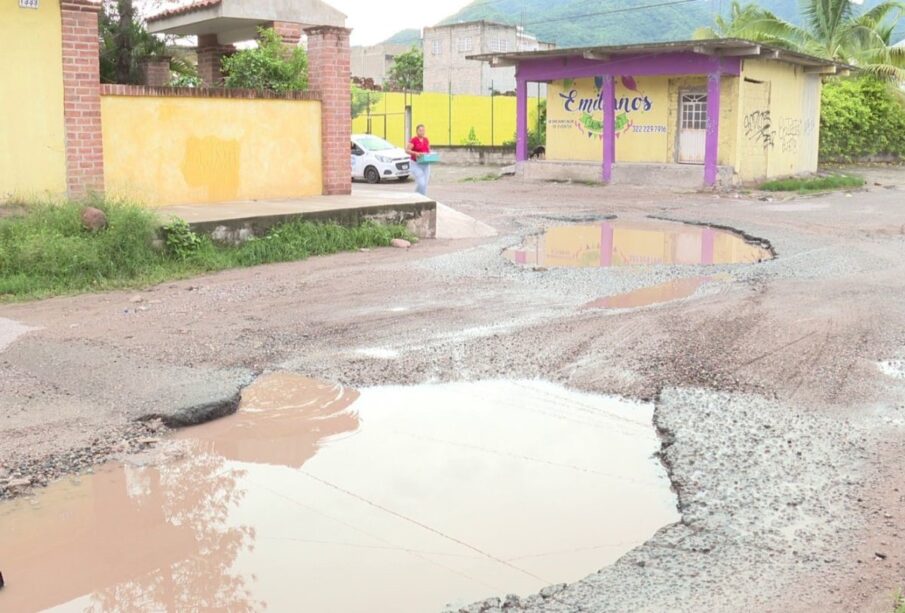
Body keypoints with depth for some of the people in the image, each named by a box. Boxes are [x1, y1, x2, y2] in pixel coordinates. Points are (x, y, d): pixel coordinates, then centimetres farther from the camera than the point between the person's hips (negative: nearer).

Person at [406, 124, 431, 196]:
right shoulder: (413, 140, -8)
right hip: (416, 164, -6)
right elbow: (407, 150, -10)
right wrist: (415, 153, -24)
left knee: (425, 183, 5)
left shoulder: (426, 140, 9)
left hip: (426, 164, 6)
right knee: (421, 183, -14)